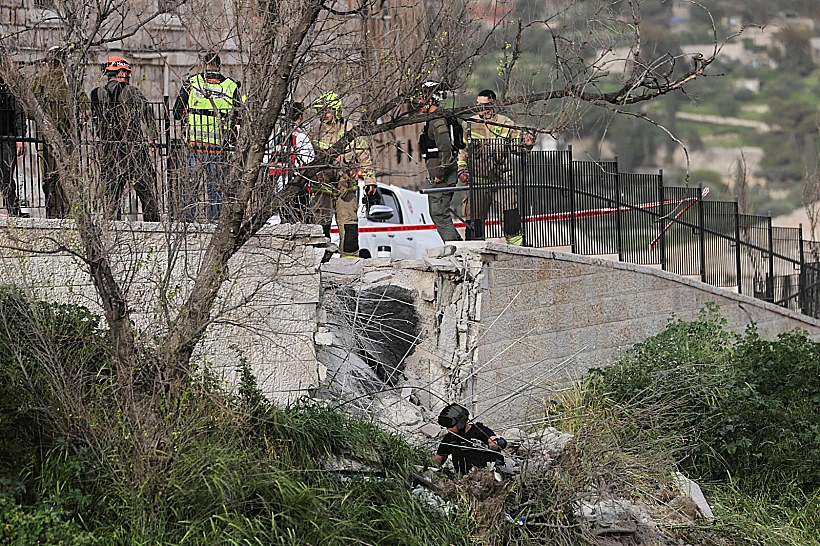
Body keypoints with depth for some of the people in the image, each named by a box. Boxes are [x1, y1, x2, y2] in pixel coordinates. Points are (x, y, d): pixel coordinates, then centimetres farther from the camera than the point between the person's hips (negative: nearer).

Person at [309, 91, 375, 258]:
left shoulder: (350, 131, 1)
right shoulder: (315, 132, 11)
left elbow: (363, 155, 3)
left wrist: (370, 180, 0)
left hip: (345, 185, -3)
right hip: (321, 184, 3)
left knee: (348, 221, -4)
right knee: (320, 222, 4)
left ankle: (349, 254, 2)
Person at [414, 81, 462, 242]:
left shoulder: (437, 121, -16)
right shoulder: (435, 119, 18)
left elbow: (445, 148, -24)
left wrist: (440, 173, -21)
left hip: (443, 176, -11)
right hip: (439, 175, 11)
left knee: (439, 213, -10)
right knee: (437, 212, 14)